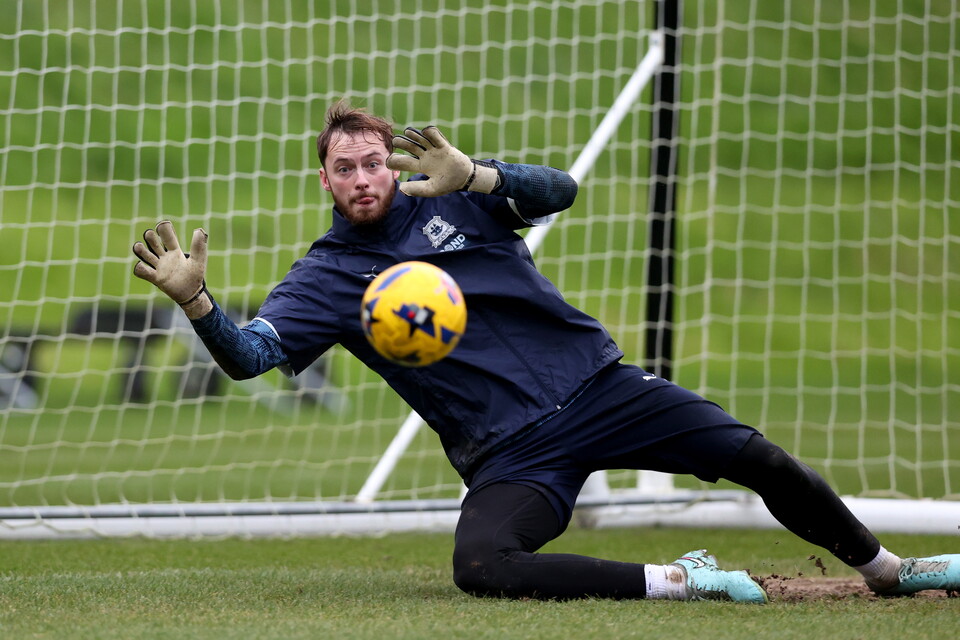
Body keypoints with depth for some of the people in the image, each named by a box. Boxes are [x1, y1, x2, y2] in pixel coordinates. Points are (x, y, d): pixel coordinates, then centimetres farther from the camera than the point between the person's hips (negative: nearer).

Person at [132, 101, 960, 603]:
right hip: (510, 450, -1)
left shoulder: (449, 195, 4)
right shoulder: (325, 277, 2)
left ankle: (884, 566, 16)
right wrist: (195, 300, -32)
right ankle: (679, 582, -20)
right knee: (480, 565, -31)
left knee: (755, 456, -8)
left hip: (594, 386, 1)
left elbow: (557, 191, -12)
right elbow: (248, 354, -12)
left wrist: (472, 176, -29)